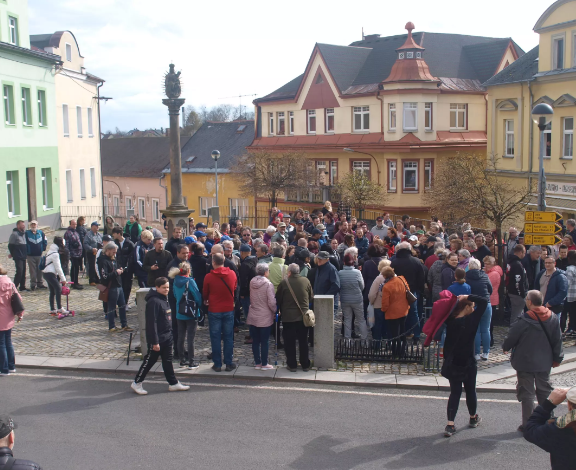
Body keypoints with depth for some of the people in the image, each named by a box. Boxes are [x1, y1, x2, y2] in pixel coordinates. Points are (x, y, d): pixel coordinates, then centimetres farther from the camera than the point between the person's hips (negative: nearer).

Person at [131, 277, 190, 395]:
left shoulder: (165, 299, 10)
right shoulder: (153, 301, -20)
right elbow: (151, 323, -22)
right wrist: (155, 342, -22)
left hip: (167, 338, 8)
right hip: (157, 338, -8)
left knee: (168, 361, 14)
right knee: (149, 361, 4)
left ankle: (173, 384, 21)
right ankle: (137, 383, 18)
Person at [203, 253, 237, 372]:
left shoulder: (209, 277, -13)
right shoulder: (232, 274, -6)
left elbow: (205, 293, 2)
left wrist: (206, 301, 24)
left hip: (214, 311, -2)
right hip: (229, 310, 2)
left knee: (215, 338, 7)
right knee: (228, 337, 10)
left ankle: (217, 364, 11)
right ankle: (228, 363, 13)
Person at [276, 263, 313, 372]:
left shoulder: (284, 282, -12)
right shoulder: (306, 281, -5)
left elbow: (278, 299, -3)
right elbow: (311, 297, 6)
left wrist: (281, 310, 15)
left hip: (288, 317, -3)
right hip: (303, 316, 3)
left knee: (289, 342, 8)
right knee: (303, 341, 13)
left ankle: (292, 365, 13)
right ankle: (305, 365, 19)